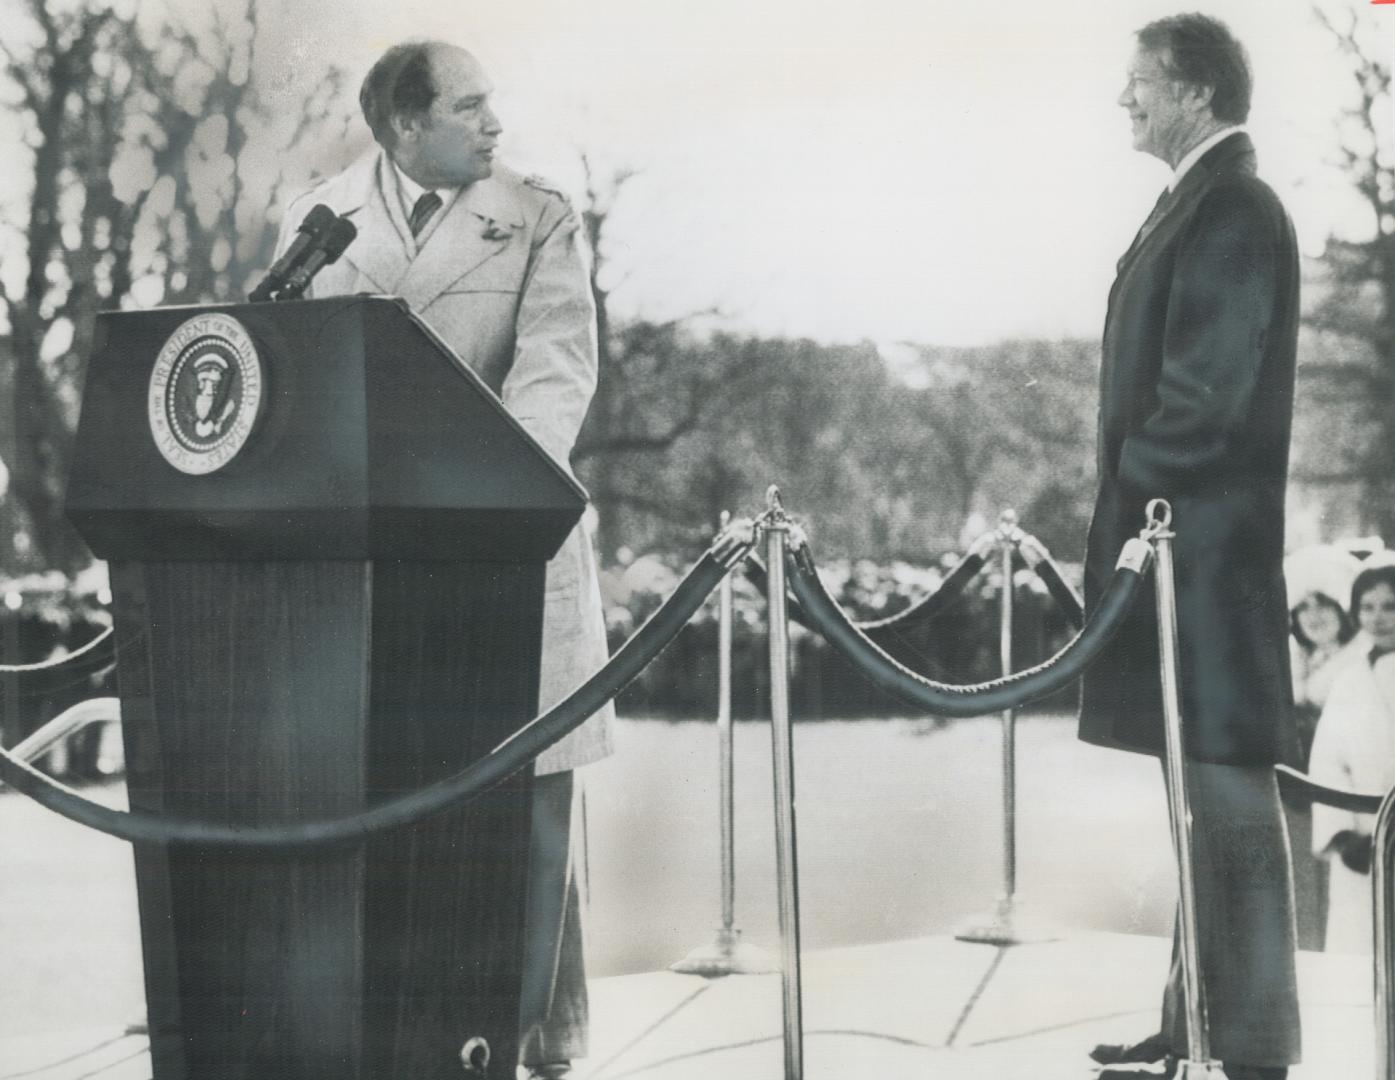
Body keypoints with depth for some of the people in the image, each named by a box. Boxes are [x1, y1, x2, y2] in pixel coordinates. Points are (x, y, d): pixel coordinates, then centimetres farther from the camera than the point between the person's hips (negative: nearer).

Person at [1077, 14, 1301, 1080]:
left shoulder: (1233, 211, -14)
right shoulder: (1199, 203, 16)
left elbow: (1209, 392, -20)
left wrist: (1142, 486, -11)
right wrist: (1129, 509, 14)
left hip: (1206, 542, -10)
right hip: (1174, 538, 10)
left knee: (1229, 784, -6)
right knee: (1206, 789, 13)